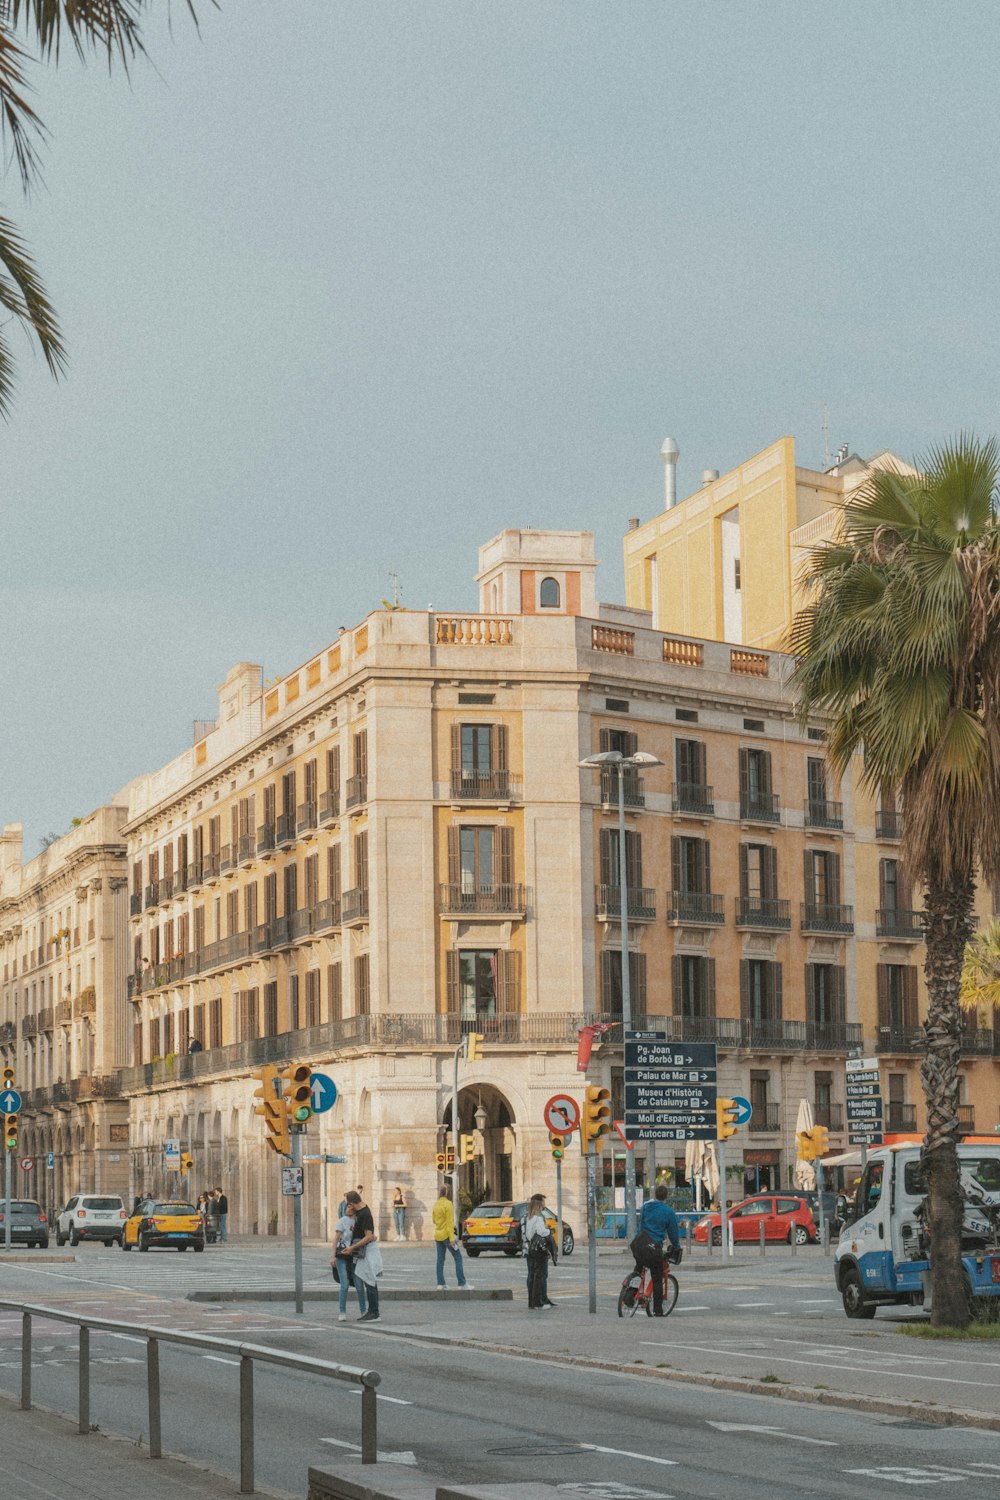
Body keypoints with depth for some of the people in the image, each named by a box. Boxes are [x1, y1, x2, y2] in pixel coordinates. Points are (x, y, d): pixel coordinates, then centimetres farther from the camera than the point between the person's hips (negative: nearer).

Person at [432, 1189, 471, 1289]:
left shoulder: (436, 1204, 9)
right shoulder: (448, 1204, -14)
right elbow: (449, 1222, -17)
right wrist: (452, 1238, -18)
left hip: (438, 1235, 7)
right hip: (446, 1235, -7)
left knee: (440, 1260, 8)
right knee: (458, 1258, -4)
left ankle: (440, 1284, 6)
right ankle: (463, 1283, -8)